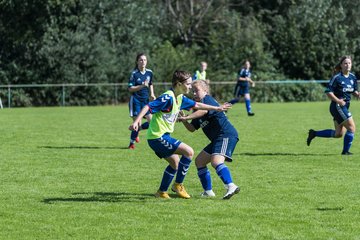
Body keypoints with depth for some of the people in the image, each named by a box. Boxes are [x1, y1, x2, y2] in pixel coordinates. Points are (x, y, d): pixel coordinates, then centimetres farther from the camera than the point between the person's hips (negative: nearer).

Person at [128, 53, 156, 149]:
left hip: (145, 100, 5)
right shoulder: (134, 73, -11)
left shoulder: (149, 72, 4)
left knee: (151, 121, -3)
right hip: (135, 100, -5)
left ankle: (136, 130, 24)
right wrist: (142, 86, -23)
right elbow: (130, 88, -13)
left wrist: (152, 94, 8)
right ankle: (132, 143, 7)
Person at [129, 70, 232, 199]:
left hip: (161, 136, 10)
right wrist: (136, 121, -38)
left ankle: (162, 192, 29)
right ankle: (178, 185, -2)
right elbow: (148, 106, -27)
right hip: (158, 136, -10)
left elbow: (196, 105, 24)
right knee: (188, 151, -13)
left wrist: (217, 108, 29)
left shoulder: (180, 98, 10)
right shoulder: (168, 97, -20)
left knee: (175, 162, 22)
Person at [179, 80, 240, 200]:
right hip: (217, 139, 11)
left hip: (227, 135, -11)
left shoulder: (207, 99, -4)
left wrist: (187, 117, -28)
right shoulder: (198, 107, 23)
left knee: (216, 161, -30)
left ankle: (231, 186, -45)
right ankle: (208, 191, 19)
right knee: (199, 161, 16)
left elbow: (204, 111, -27)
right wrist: (183, 120, 2)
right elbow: (192, 128, 20)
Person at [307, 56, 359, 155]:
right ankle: (346, 151, 4)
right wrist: (338, 101, -23)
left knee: (339, 134, 12)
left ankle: (314, 133, 23)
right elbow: (328, 92, -14)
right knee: (351, 127, -9)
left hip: (344, 106, 8)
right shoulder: (337, 77, -13)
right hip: (337, 106, -8)